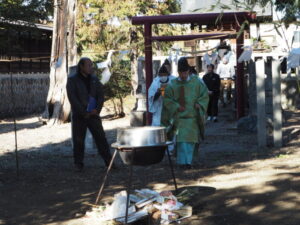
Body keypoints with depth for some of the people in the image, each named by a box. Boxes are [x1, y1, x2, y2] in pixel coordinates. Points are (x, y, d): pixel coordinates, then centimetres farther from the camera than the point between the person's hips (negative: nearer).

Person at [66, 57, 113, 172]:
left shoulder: (94, 79, 10)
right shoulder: (72, 80, -2)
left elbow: (101, 95, 7)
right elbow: (72, 98, -10)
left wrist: (97, 110, -9)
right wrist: (84, 113, -14)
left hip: (93, 114, 3)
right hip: (78, 116, -3)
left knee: (101, 137, -1)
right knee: (78, 140, 2)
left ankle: (108, 161, 2)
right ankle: (78, 164, 11)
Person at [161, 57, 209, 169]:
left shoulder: (196, 82, 3)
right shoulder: (173, 84, -1)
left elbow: (204, 94, 9)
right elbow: (167, 99, 1)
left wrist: (199, 104, -7)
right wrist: (176, 106, -11)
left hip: (193, 115, 2)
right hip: (179, 116, -2)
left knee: (191, 138, 4)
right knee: (181, 139, -9)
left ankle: (188, 160, 16)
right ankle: (183, 161, -5)